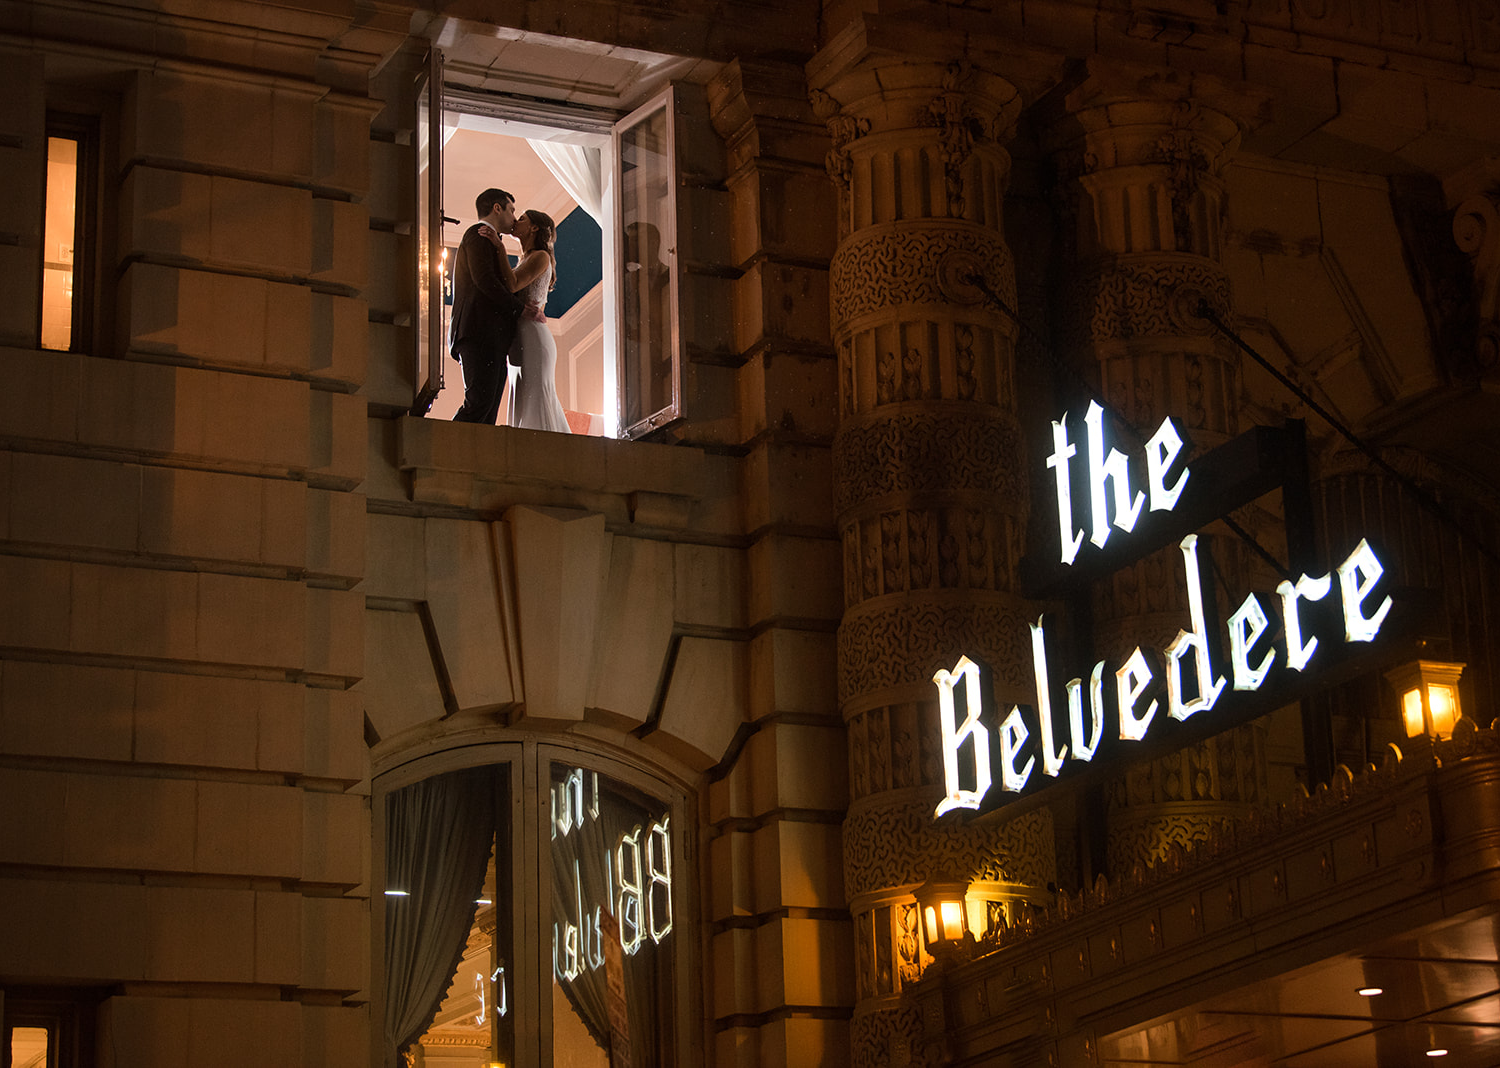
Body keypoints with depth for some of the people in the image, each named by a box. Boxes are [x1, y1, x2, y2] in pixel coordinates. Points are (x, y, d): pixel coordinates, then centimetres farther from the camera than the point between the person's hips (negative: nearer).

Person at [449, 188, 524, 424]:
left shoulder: (485, 239, 33)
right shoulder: (478, 235, 2)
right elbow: (483, 280, -12)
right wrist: (520, 307, -8)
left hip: (492, 340, 10)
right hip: (480, 334, -10)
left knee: (488, 412, -2)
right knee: (479, 402, -21)